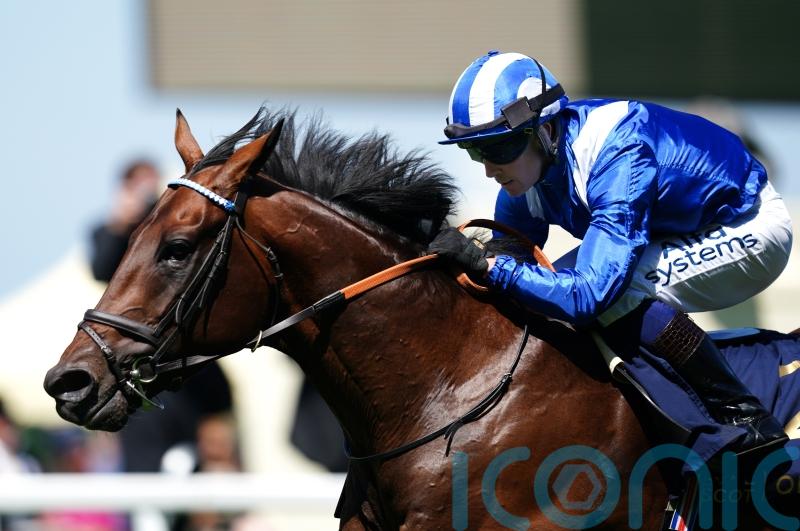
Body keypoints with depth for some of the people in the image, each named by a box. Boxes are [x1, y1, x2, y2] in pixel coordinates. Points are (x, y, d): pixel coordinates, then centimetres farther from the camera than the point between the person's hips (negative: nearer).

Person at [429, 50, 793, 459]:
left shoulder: (618, 157, -37)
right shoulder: (527, 168, -11)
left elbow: (591, 292, -43)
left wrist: (486, 265, -43)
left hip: (750, 228, -9)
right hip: (682, 230, 9)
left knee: (613, 291, -31)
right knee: (551, 286, -5)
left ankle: (745, 418, -23)